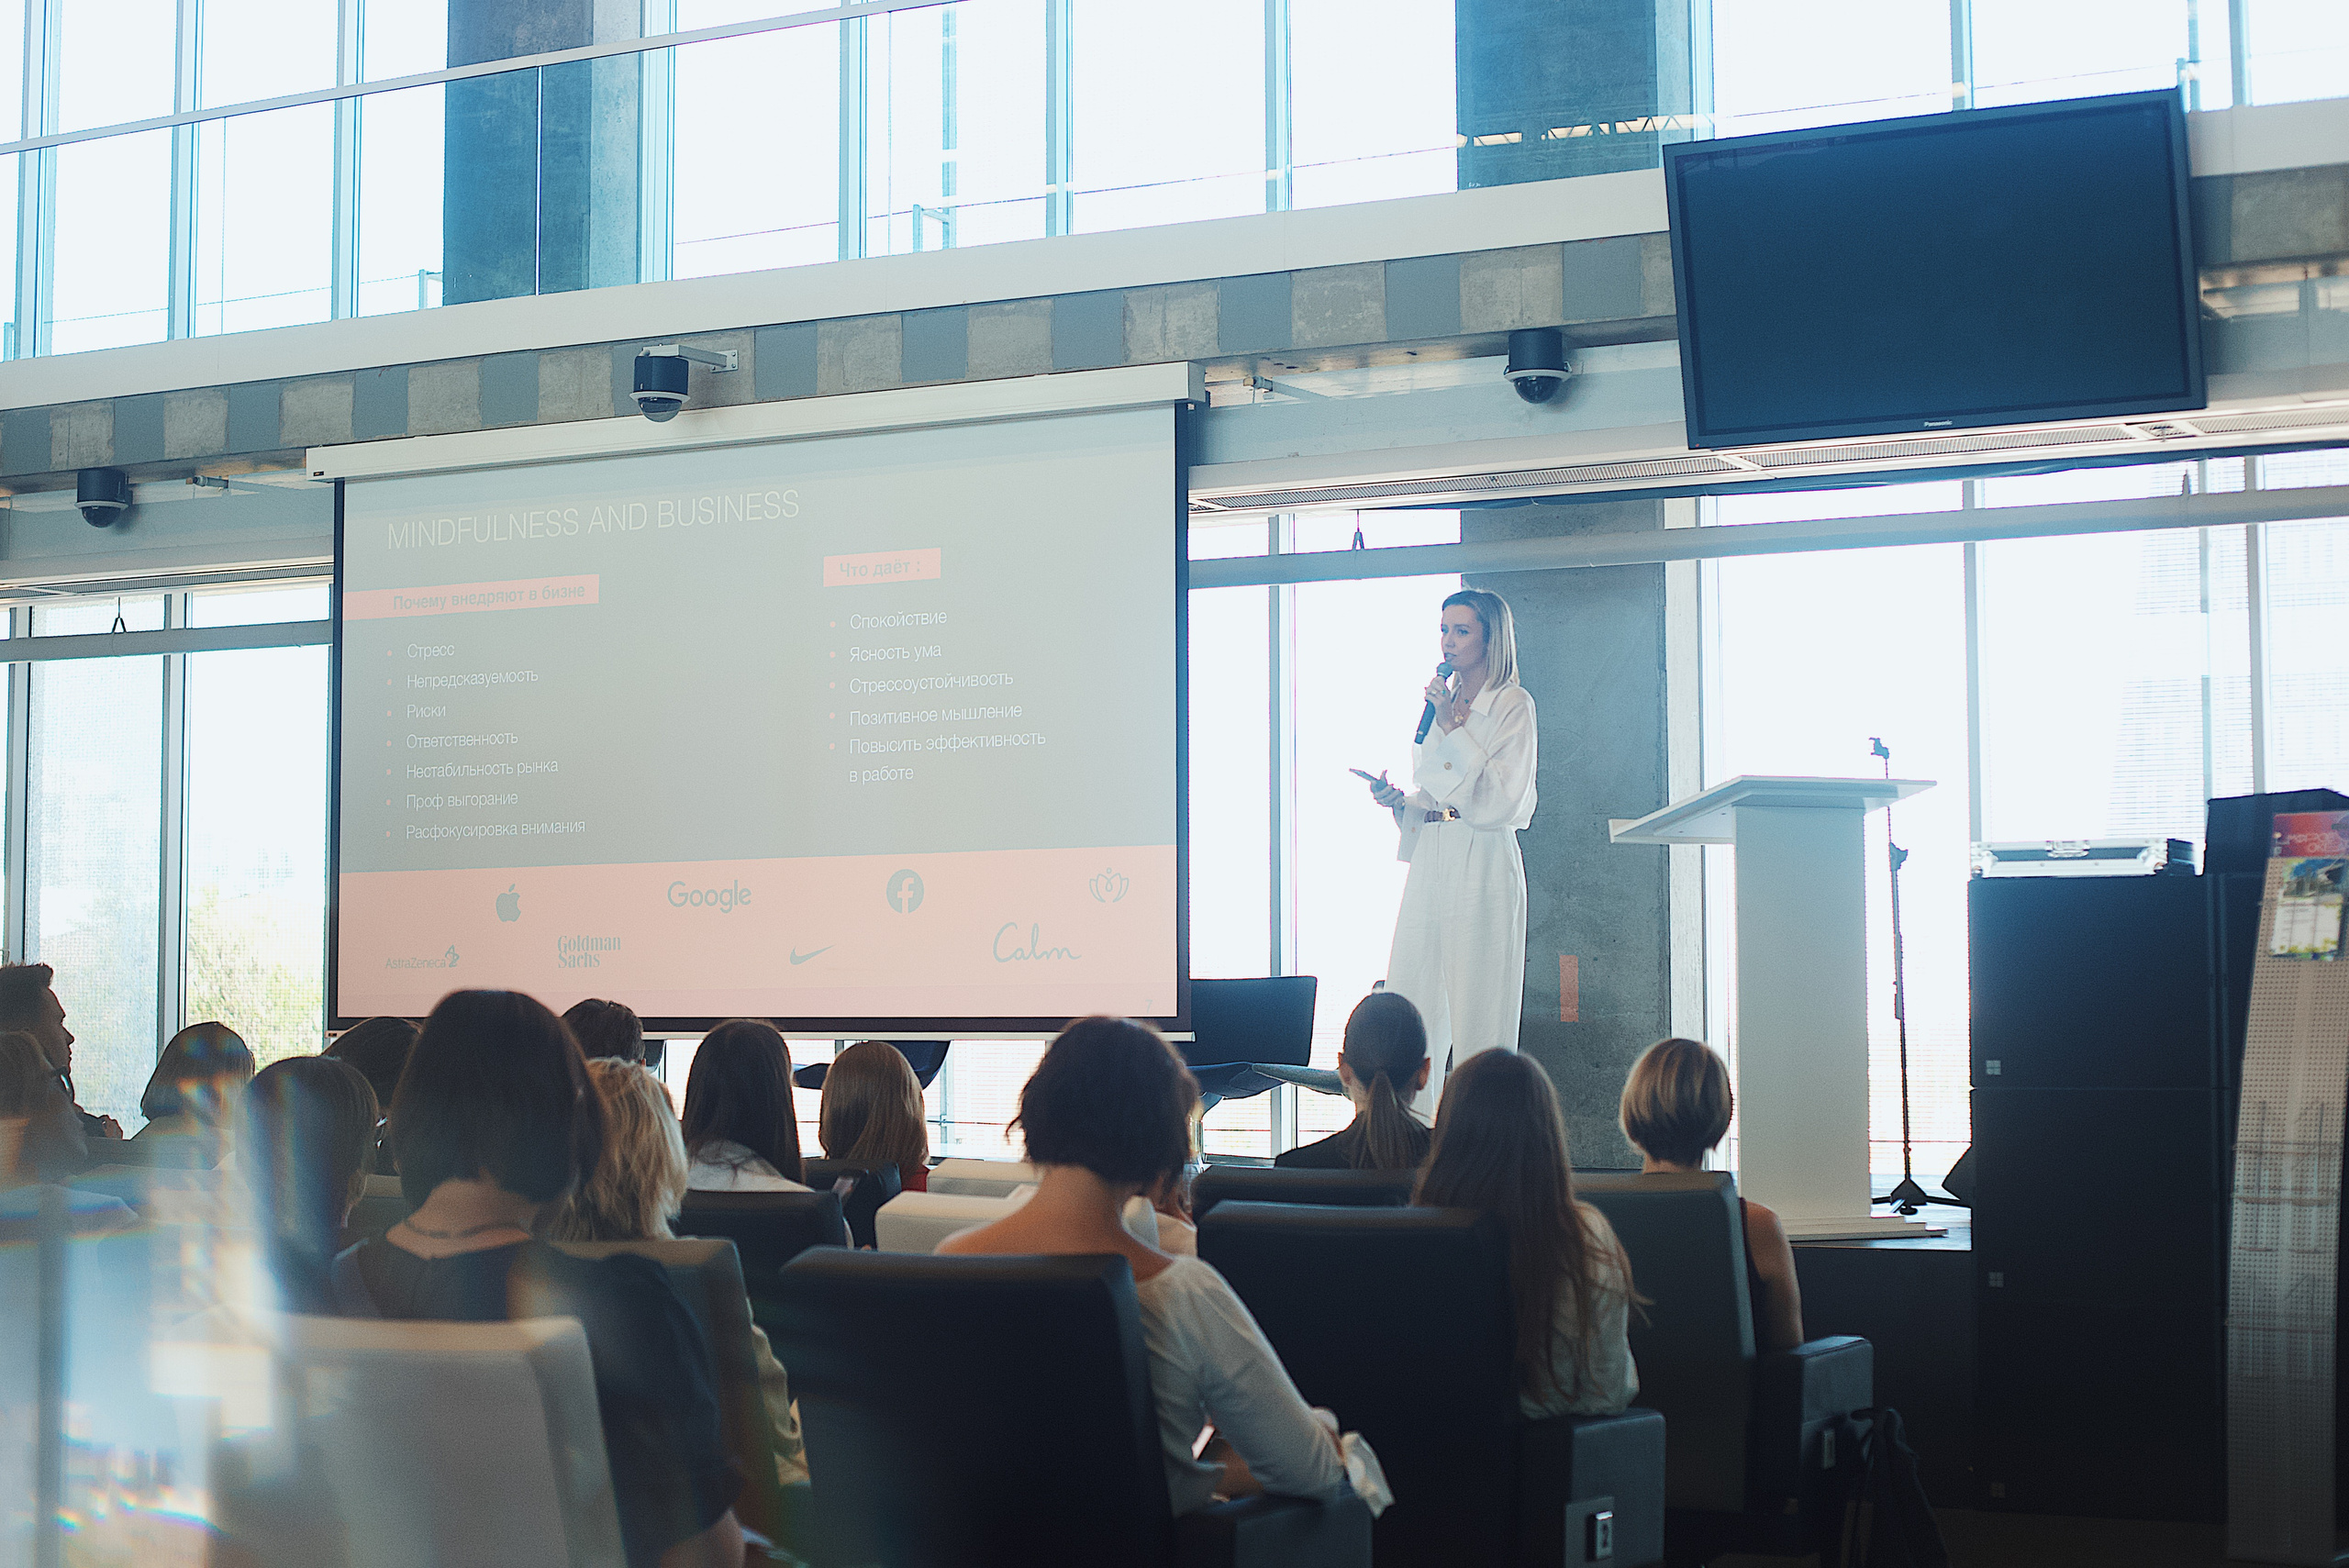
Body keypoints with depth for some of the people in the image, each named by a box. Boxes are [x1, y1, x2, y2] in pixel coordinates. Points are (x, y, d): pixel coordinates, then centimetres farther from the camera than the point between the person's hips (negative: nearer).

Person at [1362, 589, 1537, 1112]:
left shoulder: (1512, 705, -3)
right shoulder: (1441, 702, 18)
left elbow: (1502, 799, -13)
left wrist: (1452, 728, -14)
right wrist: (1398, 799, 4)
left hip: (1483, 869, -7)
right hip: (1429, 865, 7)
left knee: (1477, 1020, -5)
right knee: (1411, 1015, 2)